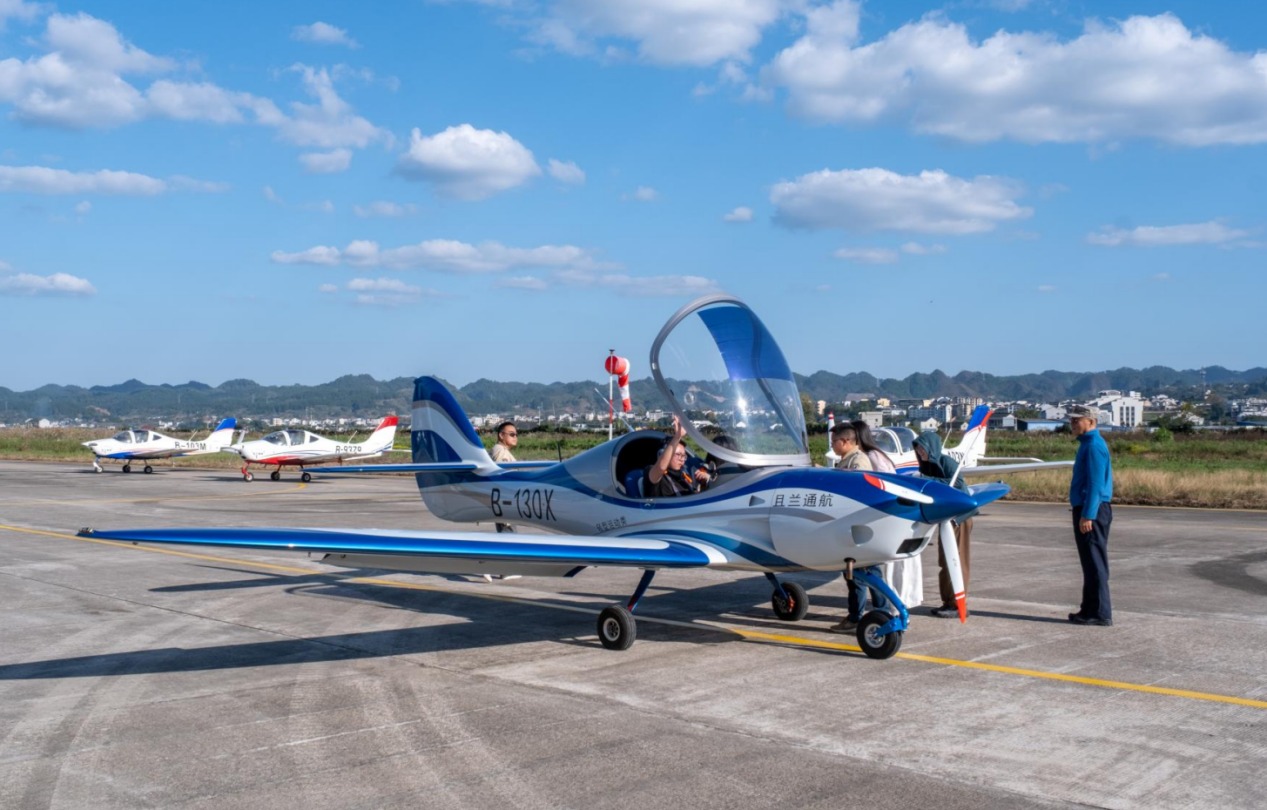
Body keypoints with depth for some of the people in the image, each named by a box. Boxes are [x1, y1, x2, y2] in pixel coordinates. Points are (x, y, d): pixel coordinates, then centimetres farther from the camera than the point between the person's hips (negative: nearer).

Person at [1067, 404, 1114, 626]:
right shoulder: (1089, 444, 17)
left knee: (1095, 563, -6)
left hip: (1091, 511, -10)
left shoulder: (1094, 446, -15)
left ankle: (1101, 613, -2)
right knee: (1091, 563, 14)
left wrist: (1087, 515, -23)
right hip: (1086, 510, 10)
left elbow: (1095, 484, -21)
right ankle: (1090, 609, 21)